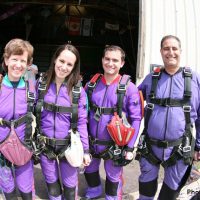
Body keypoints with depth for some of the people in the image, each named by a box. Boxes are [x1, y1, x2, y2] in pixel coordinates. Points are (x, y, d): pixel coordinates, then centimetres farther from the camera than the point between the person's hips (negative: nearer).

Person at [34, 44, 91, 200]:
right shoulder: (41, 84, -5)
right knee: (52, 185, 19)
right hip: (45, 145, 2)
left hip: (68, 146, -1)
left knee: (70, 186, 13)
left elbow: (81, 122, -4)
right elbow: (33, 114, 3)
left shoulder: (78, 90, -9)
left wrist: (85, 150, -4)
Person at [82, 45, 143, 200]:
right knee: (90, 170, 25)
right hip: (91, 143, 5)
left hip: (114, 145, -4)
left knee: (113, 177, 14)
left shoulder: (129, 88, -13)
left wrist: (130, 147, -14)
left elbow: (136, 119, -11)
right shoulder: (91, 84, 0)